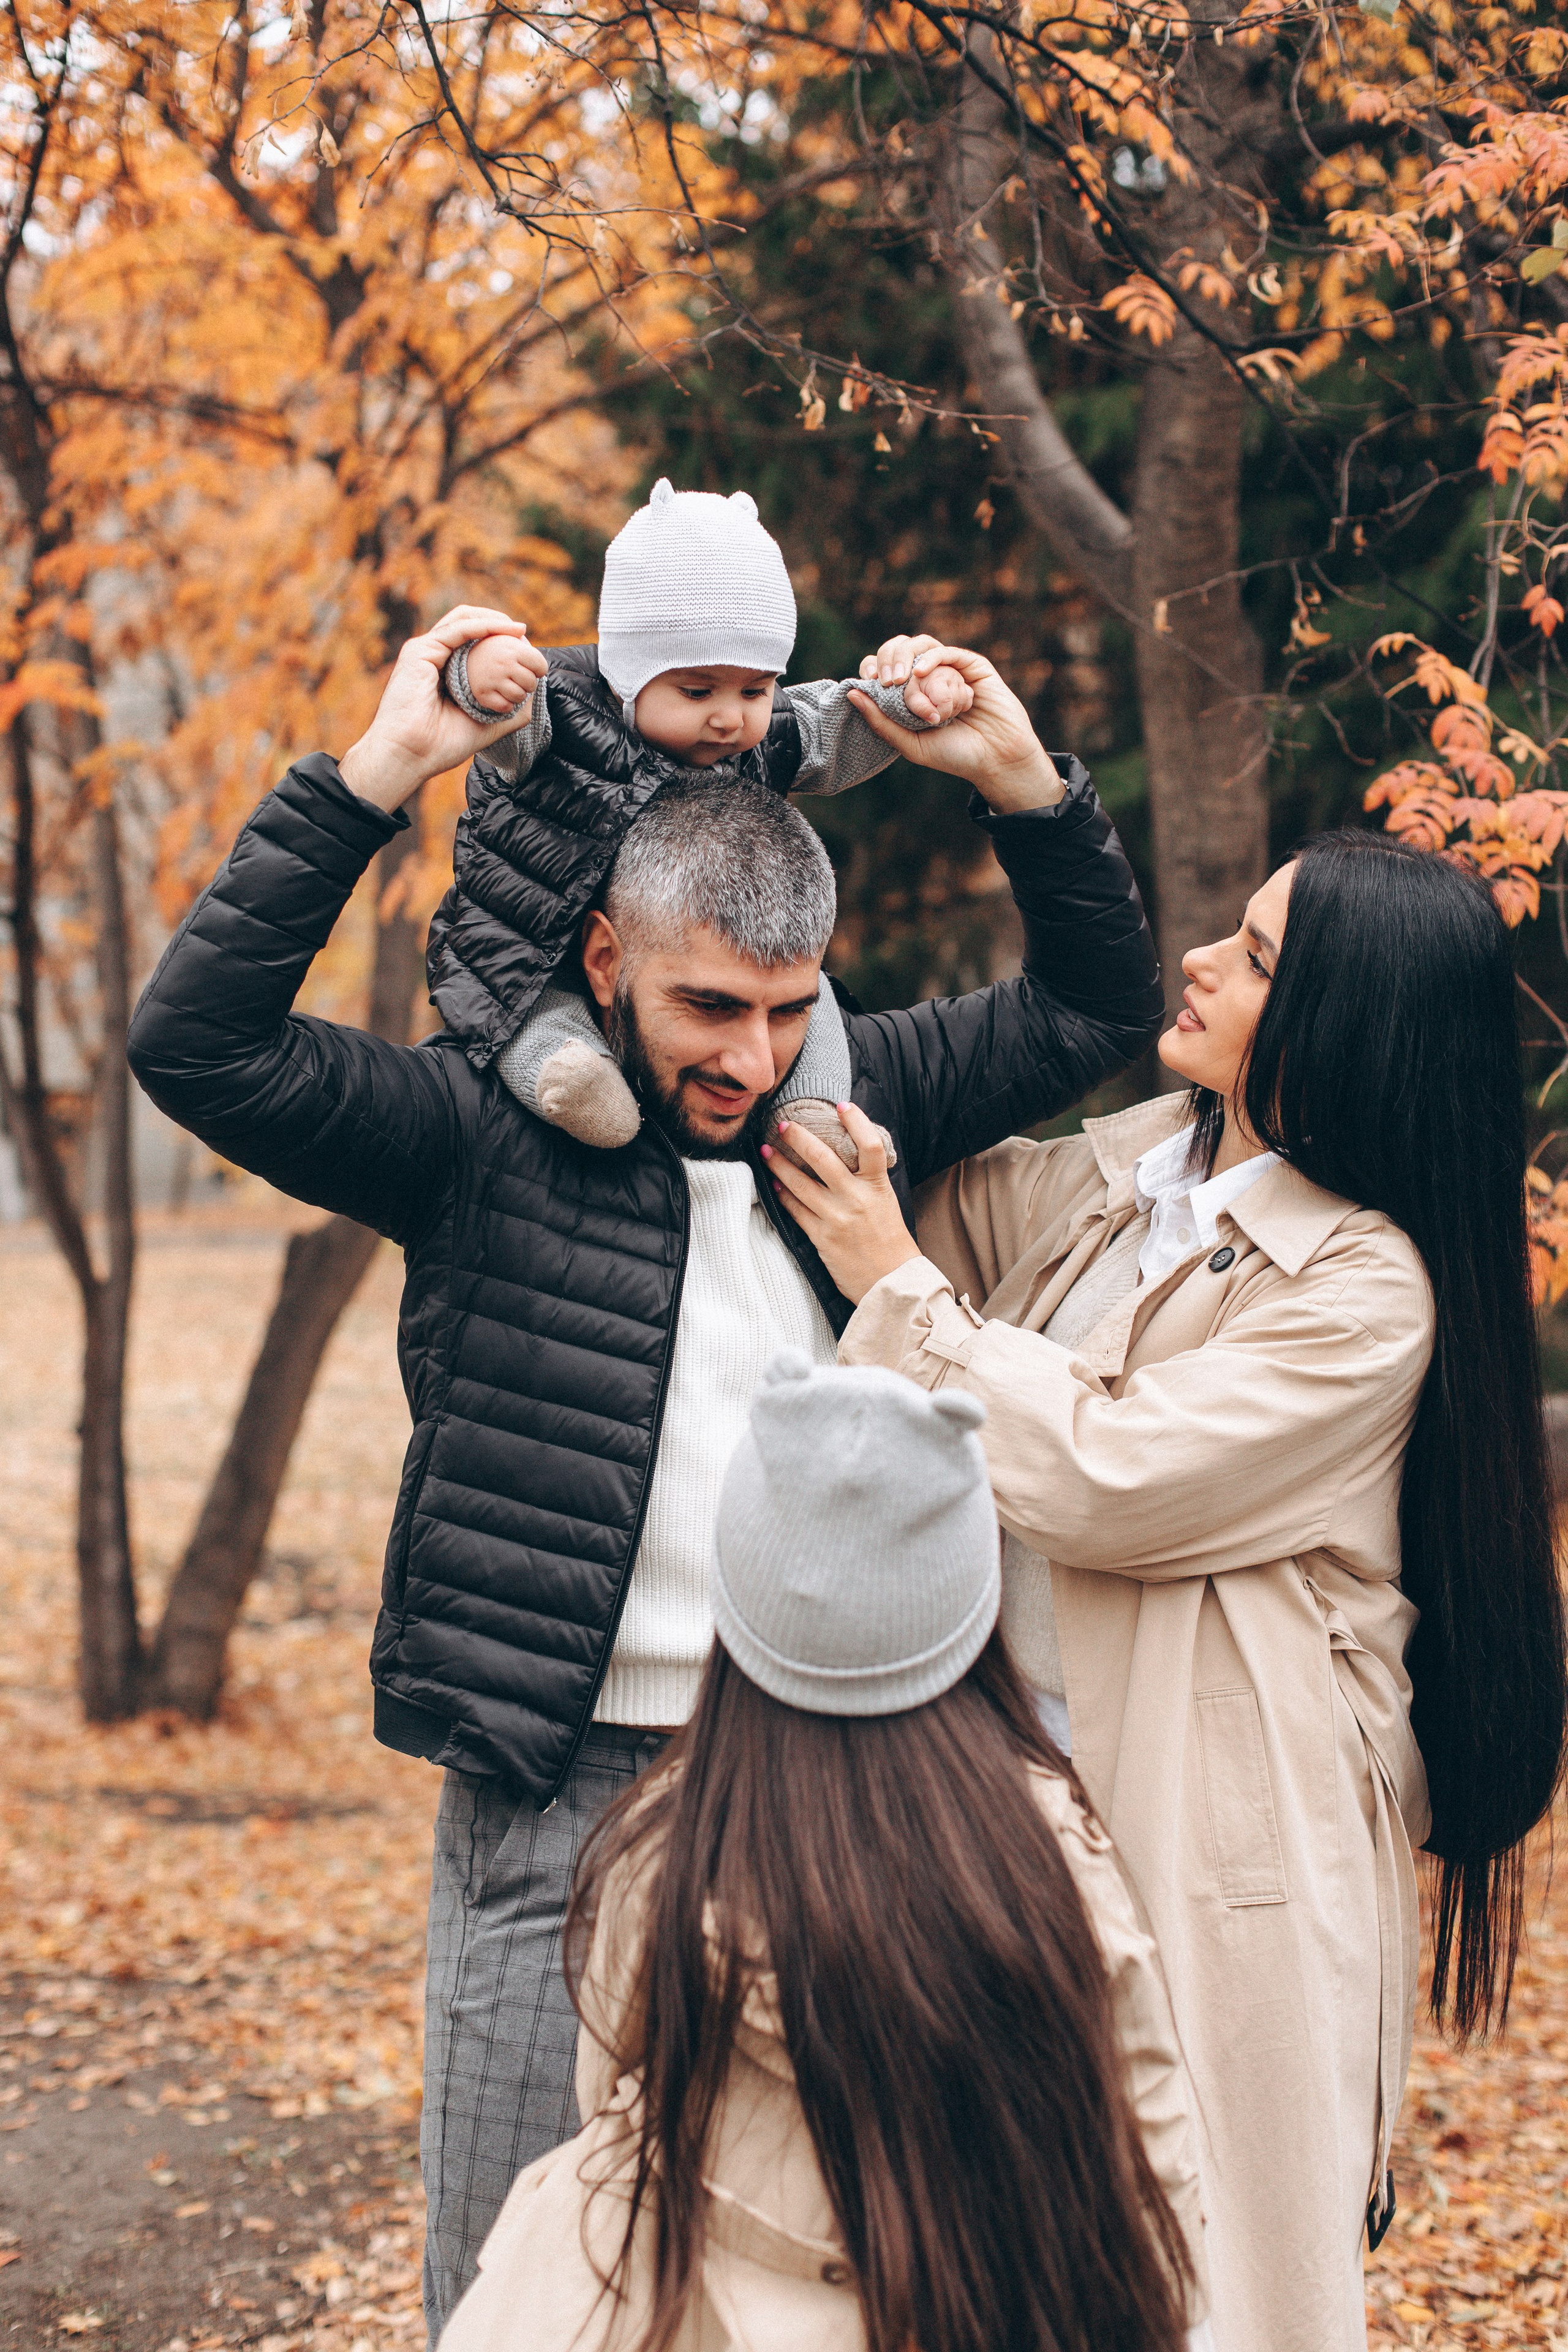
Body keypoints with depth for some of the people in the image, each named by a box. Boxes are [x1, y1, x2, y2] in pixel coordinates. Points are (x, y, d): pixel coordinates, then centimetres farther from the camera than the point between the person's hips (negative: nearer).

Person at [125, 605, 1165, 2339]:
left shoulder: (849, 1100, 6)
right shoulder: (486, 1139, -7)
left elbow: (1096, 1009, 16)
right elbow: (196, 1040, -17)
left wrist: (1024, 782, -1)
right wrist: (374, 774, -22)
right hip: (558, 1800, -4)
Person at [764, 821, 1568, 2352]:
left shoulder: (1365, 1290, -17)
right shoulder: (1124, 1165, 5)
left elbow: (1099, 1481, -22)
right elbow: (951, 1212, 21)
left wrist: (891, 1288, -14)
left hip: (1215, 1843, -7)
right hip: (1031, 1792, 7)